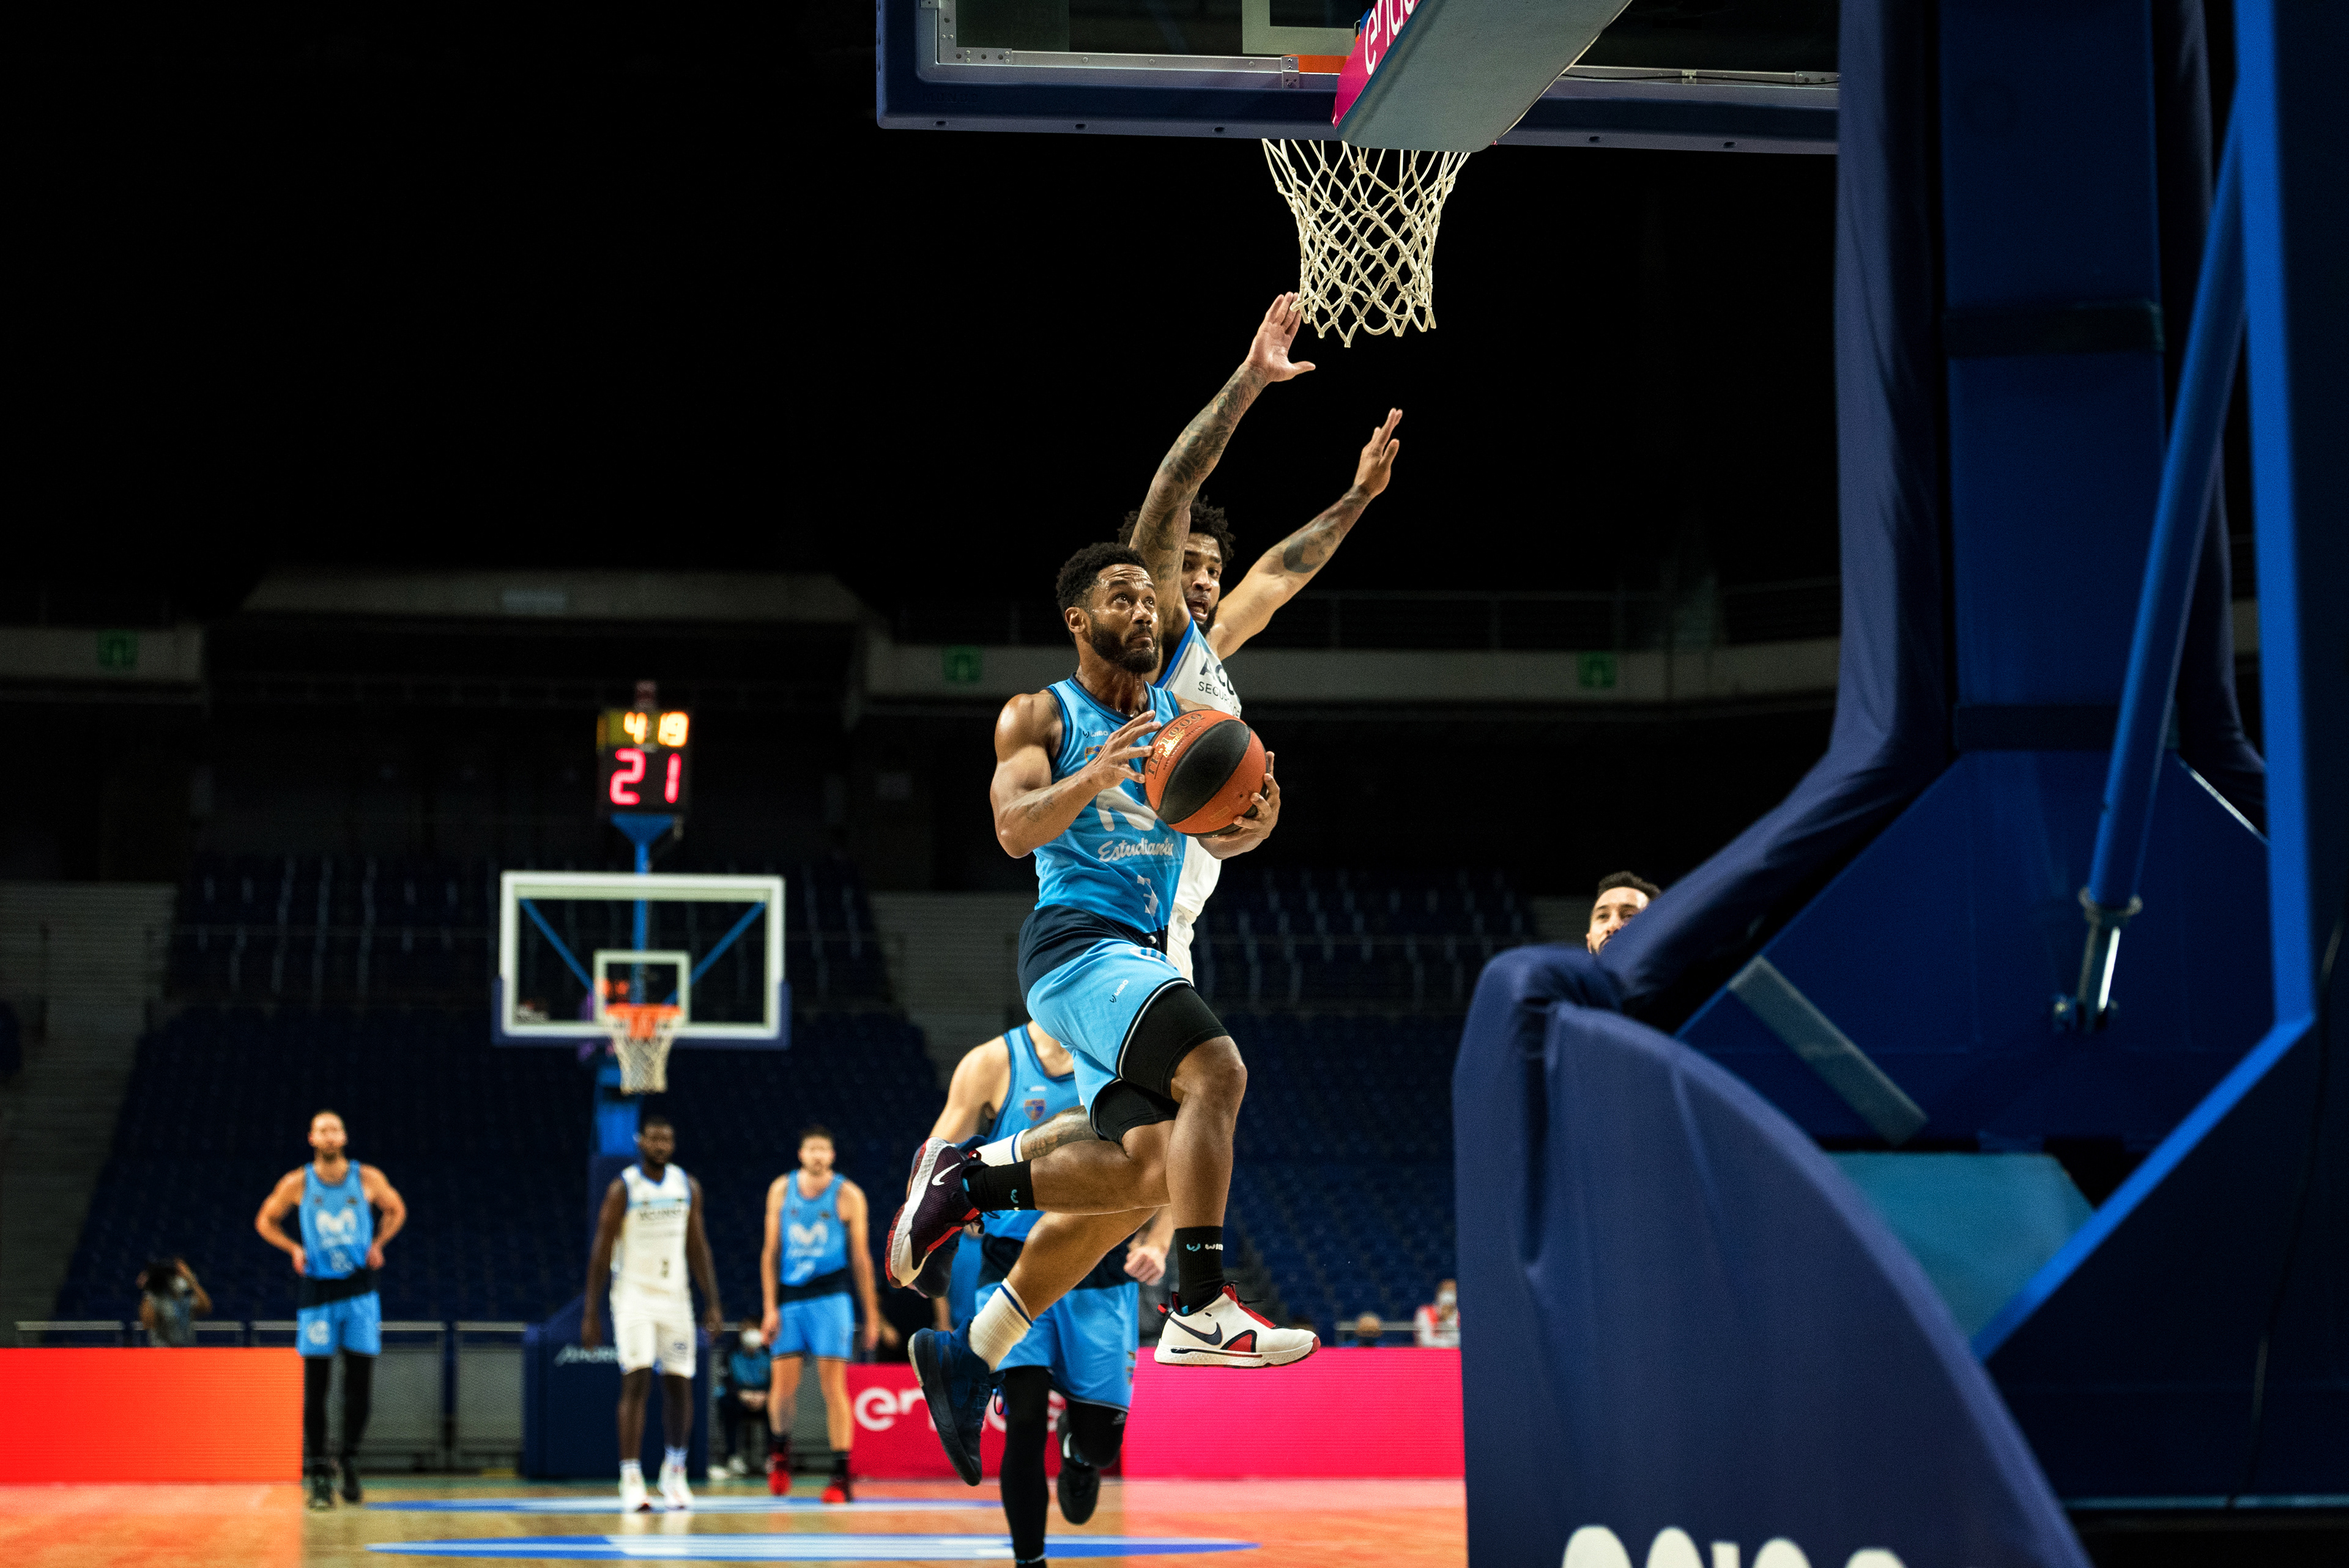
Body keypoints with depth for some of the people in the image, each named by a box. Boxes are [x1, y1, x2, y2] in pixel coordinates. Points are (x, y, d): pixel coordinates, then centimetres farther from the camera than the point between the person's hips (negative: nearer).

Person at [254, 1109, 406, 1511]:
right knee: (315, 1386, -2)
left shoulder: (369, 1179, -1)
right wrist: (294, 1250, -3)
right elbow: (265, 1220, 12)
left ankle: (351, 1462, 17)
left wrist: (377, 1244, 3)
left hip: (360, 1292, 1)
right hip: (317, 1292, -1)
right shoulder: (296, 1184, -3)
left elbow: (397, 1210, 18)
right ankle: (318, 1473, 3)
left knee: (360, 1382, 1)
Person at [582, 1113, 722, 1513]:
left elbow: (698, 1247, 10)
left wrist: (713, 1302, 4)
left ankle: (675, 1472, 23)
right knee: (636, 1382, -14)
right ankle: (631, 1478, -14)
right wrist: (591, 1313, -9)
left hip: (675, 1296, 4)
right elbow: (601, 1251, -6)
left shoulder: (688, 1186, 4)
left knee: (679, 1386, 6)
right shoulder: (622, 1189, -8)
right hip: (633, 1296, -4)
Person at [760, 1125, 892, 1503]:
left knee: (833, 1386, -7)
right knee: (783, 1386, 2)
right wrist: (770, 1308, 1)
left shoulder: (848, 1195, -2)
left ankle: (841, 1476, -6)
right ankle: (779, 1448, 31)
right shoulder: (782, 1190, 5)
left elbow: (861, 1258, 1)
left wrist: (872, 1315, 2)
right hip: (789, 1298, 3)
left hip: (829, 1298, -3)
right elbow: (771, 1251, 7)